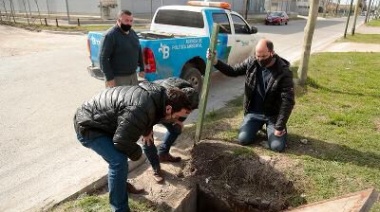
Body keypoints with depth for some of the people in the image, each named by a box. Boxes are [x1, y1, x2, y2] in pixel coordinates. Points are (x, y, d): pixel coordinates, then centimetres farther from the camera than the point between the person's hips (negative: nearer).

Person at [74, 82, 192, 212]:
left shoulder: (159, 95, -5)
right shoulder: (141, 110, -36)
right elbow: (121, 140, -29)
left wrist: (147, 130, 7)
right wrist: (137, 153, -11)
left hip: (100, 119, 9)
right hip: (88, 126, -9)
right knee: (118, 161, -20)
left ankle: (120, 183, 42)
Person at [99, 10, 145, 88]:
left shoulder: (133, 33, 11)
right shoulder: (110, 35, -13)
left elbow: (139, 51, 21)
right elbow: (103, 58, -16)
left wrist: (142, 69, 15)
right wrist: (109, 78, -20)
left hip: (133, 75, 8)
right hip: (117, 78, -7)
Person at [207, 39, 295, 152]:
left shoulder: (283, 72, -19)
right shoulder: (251, 62, -8)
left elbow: (288, 101, -19)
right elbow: (233, 71, 2)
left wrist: (279, 127, -21)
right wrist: (215, 62, -16)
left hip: (273, 115, -2)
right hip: (253, 112, 3)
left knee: (277, 146, -14)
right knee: (243, 139, -13)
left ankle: (269, 128, 18)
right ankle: (258, 126, 19)